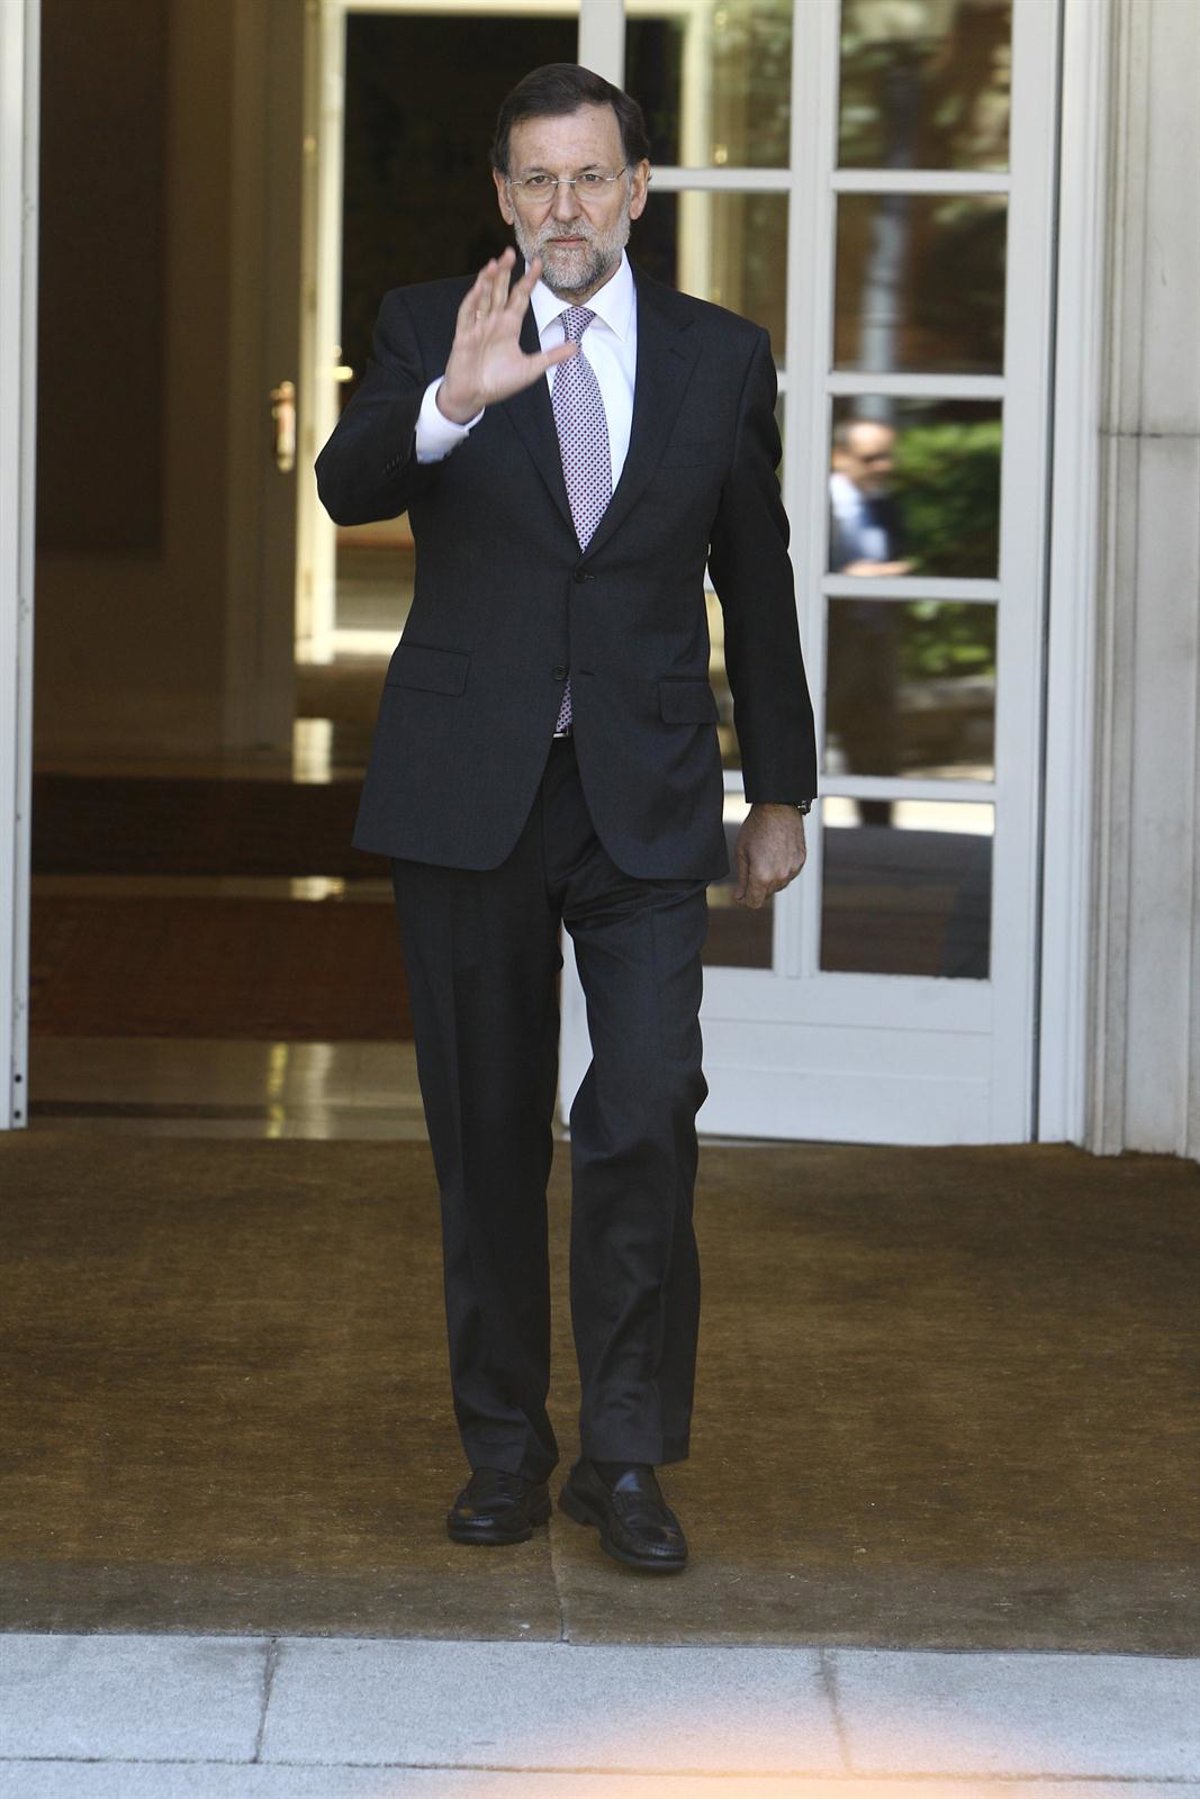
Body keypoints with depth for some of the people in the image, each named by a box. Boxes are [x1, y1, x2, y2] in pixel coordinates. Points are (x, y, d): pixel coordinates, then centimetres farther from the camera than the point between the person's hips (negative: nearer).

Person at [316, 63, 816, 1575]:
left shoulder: (720, 357, 7)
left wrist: (782, 791, 16)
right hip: (468, 797, 0)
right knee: (487, 1131, 6)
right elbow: (347, 485, -17)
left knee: (646, 1113, -13)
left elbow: (756, 583, 14)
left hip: (644, 802, 0)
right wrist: (452, 402, -36)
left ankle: (626, 1453, -3)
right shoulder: (429, 331, 2)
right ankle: (504, 1441, 18)